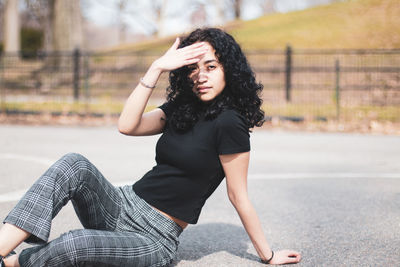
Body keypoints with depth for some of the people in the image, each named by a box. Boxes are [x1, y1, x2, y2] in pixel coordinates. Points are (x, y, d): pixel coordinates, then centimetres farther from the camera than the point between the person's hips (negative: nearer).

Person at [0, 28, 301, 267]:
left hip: (156, 238, -6)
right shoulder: (180, 108, 10)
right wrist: (156, 68, -10)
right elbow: (127, 126, -6)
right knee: (75, 163, -23)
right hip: (123, 207, 7)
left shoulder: (229, 123, -12)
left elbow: (239, 197, -7)